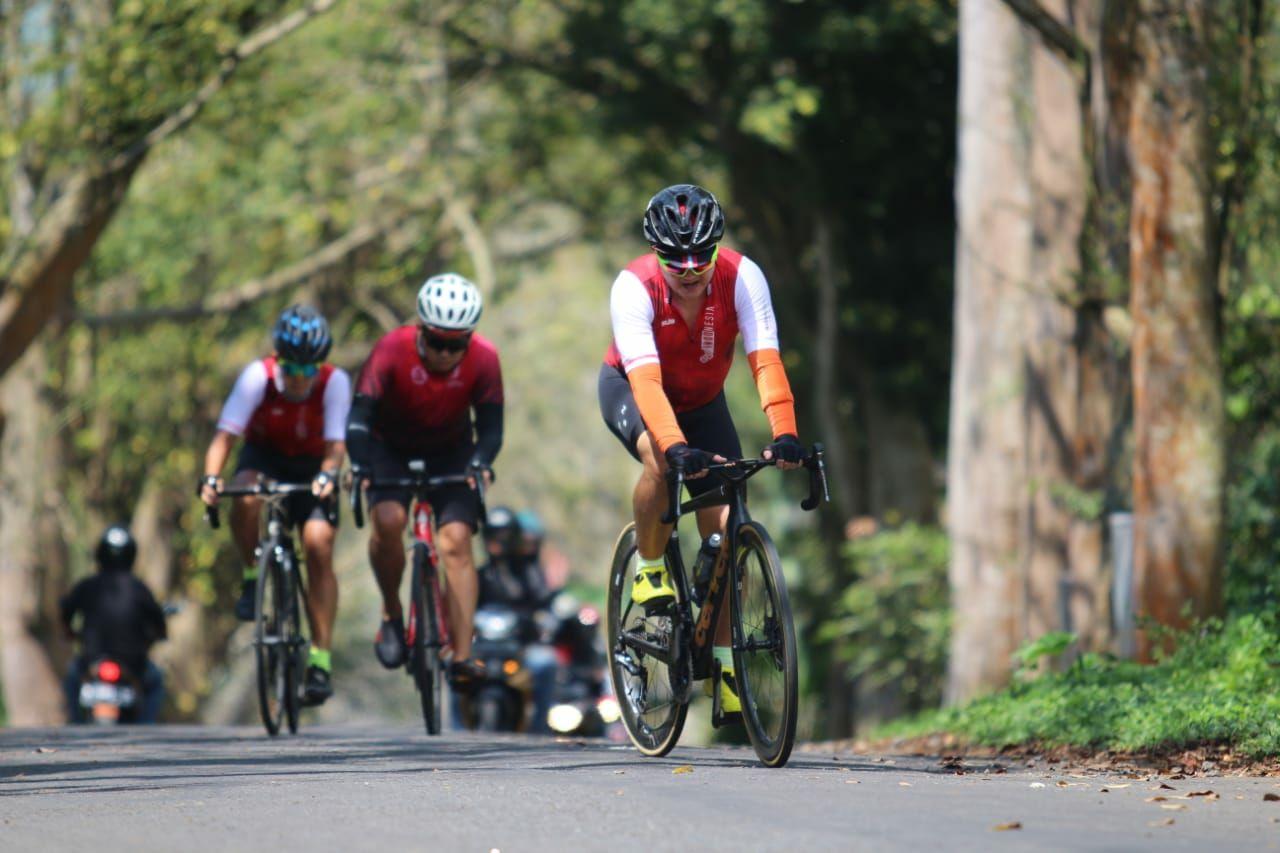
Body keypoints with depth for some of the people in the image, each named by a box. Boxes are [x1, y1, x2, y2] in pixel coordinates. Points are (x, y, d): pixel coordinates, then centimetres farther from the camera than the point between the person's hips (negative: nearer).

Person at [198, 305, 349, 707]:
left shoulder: (335, 382, -24)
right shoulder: (258, 376, -25)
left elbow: (335, 442, -33)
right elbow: (226, 433, -32)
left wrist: (327, 476, -55)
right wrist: (211, 478, -49)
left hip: (311, 466, 0)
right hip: (263, 456, 0)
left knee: (318, 544, -20)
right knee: (245, 497, -35)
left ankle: (321, 658, -17)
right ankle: (251, 577, -9)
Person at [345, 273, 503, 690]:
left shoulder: (483, 358, -23)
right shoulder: (392, 350, -27)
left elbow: (490, 425, -20)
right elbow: (360, 415, -30)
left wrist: (480, 463, -41)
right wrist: (359, 465, -46)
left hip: (450, 454, 1)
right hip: (391, 449, -1)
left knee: (456, 541, -17)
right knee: (388, 520, -29)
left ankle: (462, 657, -21)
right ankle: (391, 615, -4)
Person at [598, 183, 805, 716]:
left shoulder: (741, 277, -27)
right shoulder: (634, 287, -33)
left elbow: (765, 361, -36)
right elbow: (646, 379, -42)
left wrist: (784, 434, -51)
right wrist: (676, 446, -57)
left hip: (702, 400, 3)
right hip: (629, 389, -3)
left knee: (725, 530, -9)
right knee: (662, 460, -37)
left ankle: (723, 661, 4)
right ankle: (649, 568, -11)